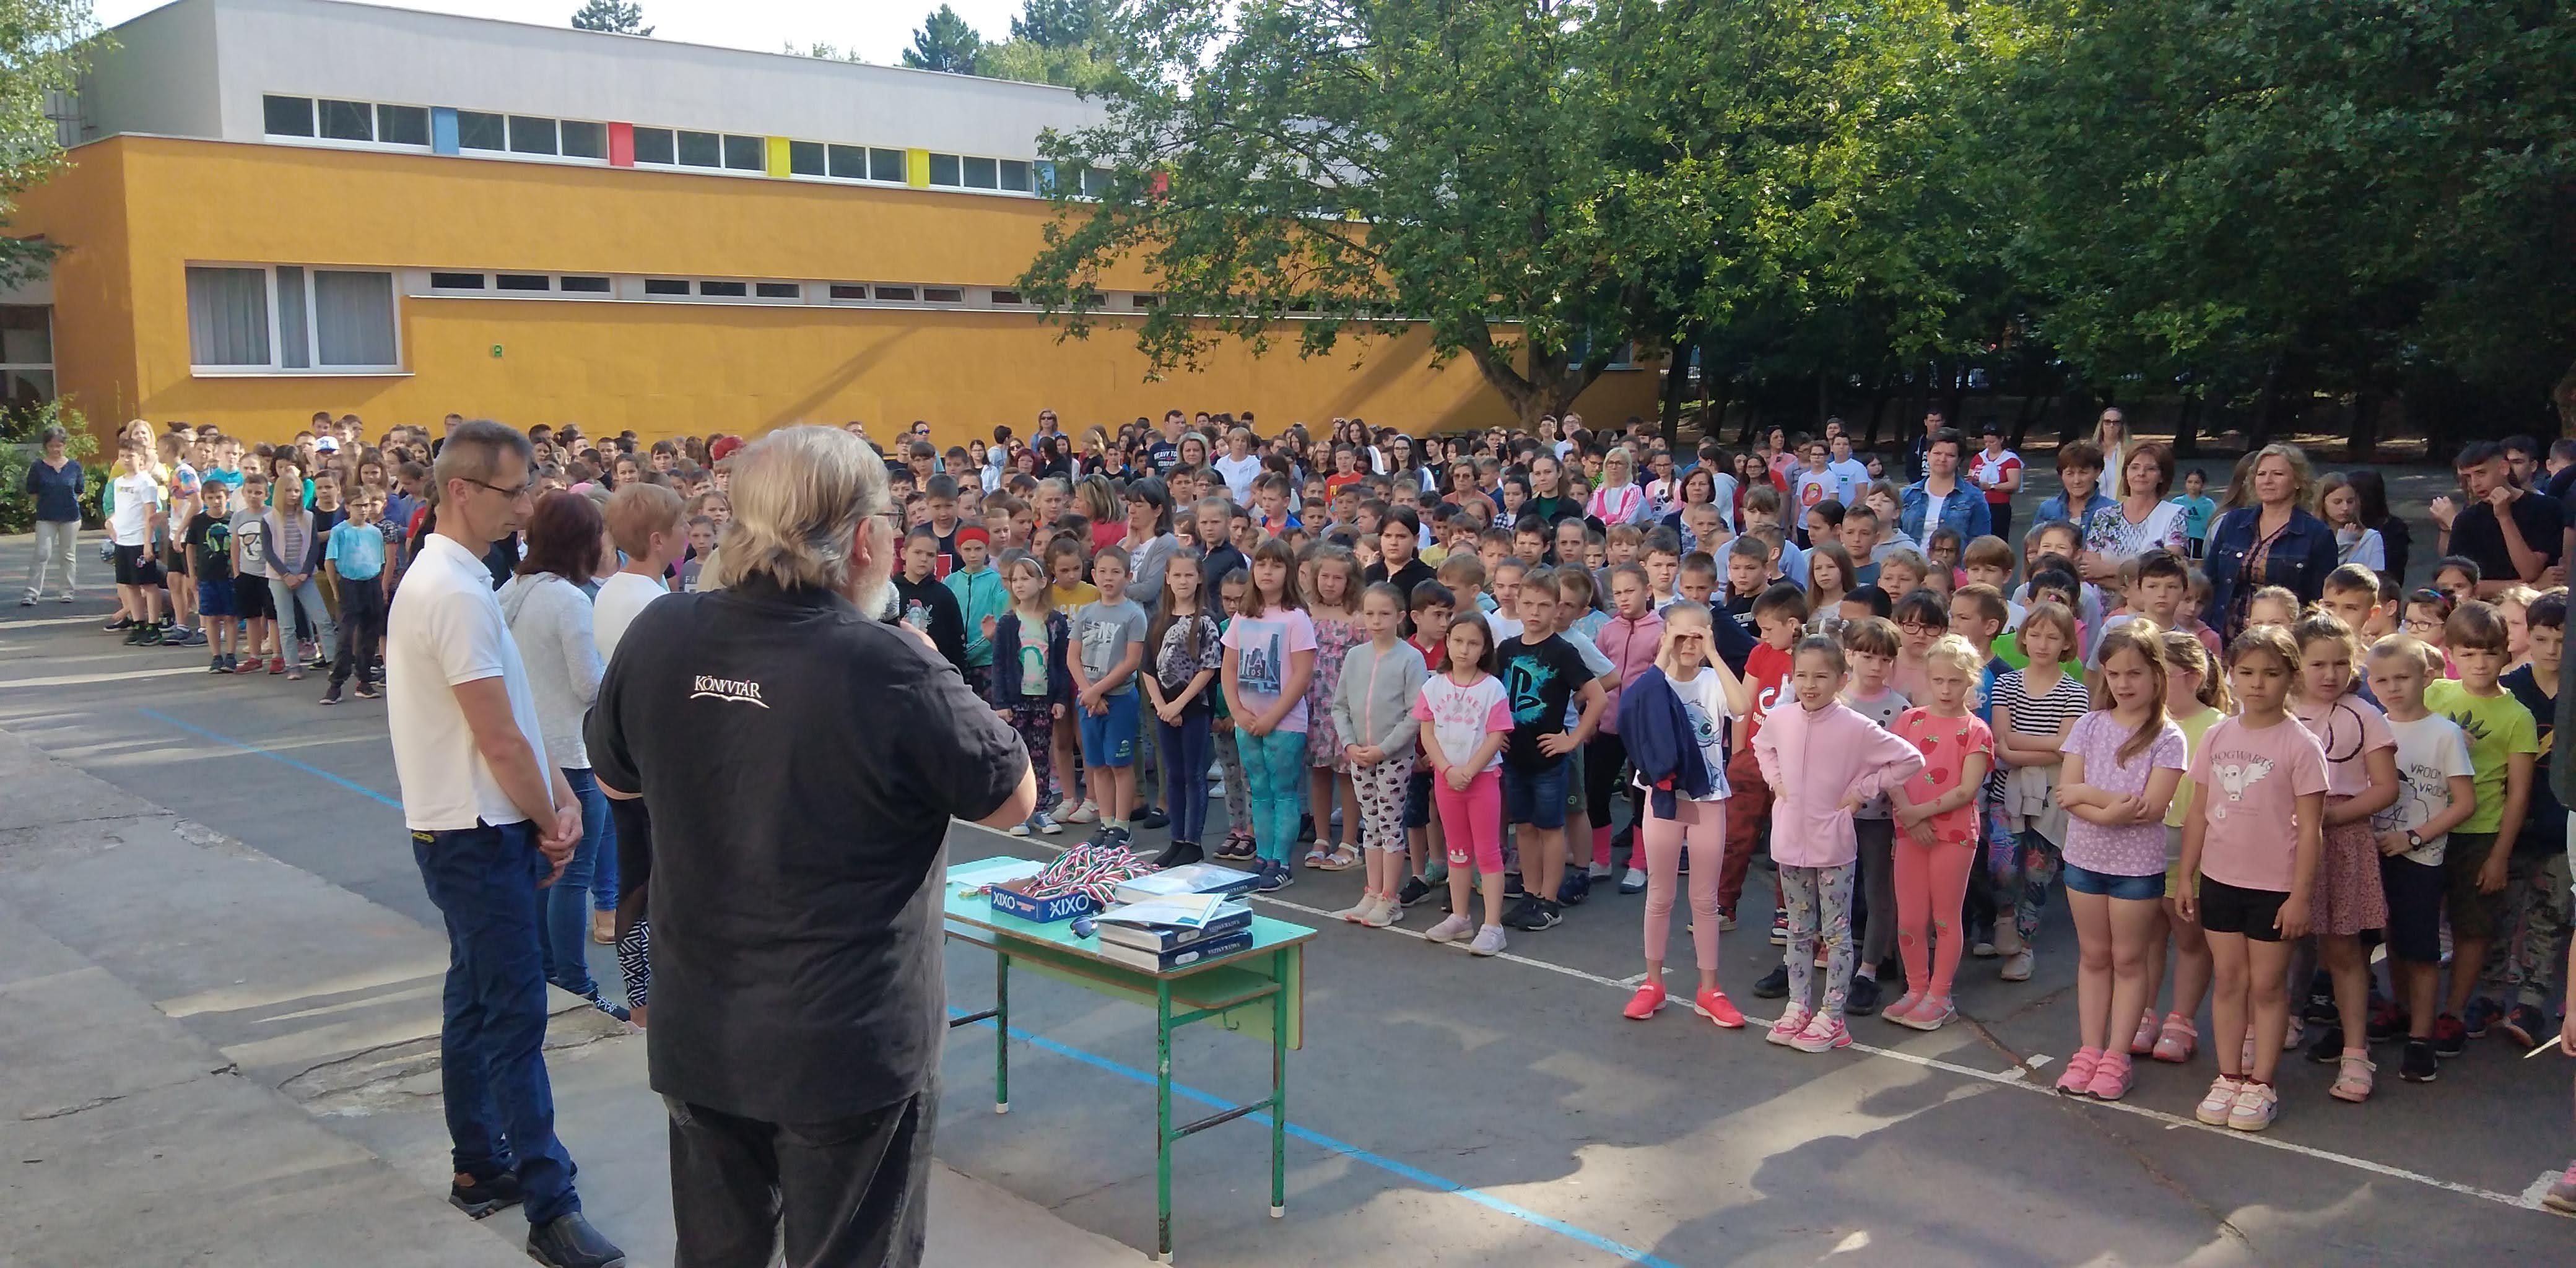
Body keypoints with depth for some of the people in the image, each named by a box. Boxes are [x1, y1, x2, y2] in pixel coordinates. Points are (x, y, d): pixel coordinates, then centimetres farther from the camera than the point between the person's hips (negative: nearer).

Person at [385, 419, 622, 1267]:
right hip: (478, 835, -10)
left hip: (465, 830, 10)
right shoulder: (457, 593, -21)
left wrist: (560, 797, 4)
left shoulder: (447, 578, 12)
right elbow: (500, 739, -21)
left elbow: (515, 713, 13)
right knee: (515, 1015, -6)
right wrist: (549, 822, -7)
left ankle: (479, 1167, 29)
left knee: (477, 1000, 17)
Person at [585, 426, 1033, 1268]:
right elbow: (1013, 801, -10)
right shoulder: (891, 669, -24)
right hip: (851, 1049, -5)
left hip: (696, 1037, 5)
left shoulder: (657, 636, -8)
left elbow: (615, 777, 11)